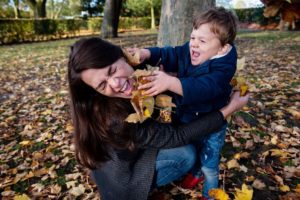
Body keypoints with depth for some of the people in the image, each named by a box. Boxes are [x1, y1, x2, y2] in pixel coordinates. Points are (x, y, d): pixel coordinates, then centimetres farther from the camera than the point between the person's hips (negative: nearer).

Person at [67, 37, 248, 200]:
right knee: (186, 154, -19)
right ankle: (143, 184, 3)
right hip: (121, 172, -7)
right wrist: (227, 111, -26)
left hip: (136, 142, 7)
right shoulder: (117, 120, -40)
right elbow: (177, 137, -32)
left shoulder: (140, 69, -22)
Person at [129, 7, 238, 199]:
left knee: (209, 165, 13)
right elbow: (168, 55, -5)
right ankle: (196, 172, 61)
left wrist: (170, 82, -58)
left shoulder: (223, 68, -31)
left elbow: (203, 88, -46)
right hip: (185, 119, 6)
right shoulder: (188, 52, -8)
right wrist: (146, 54, -24)